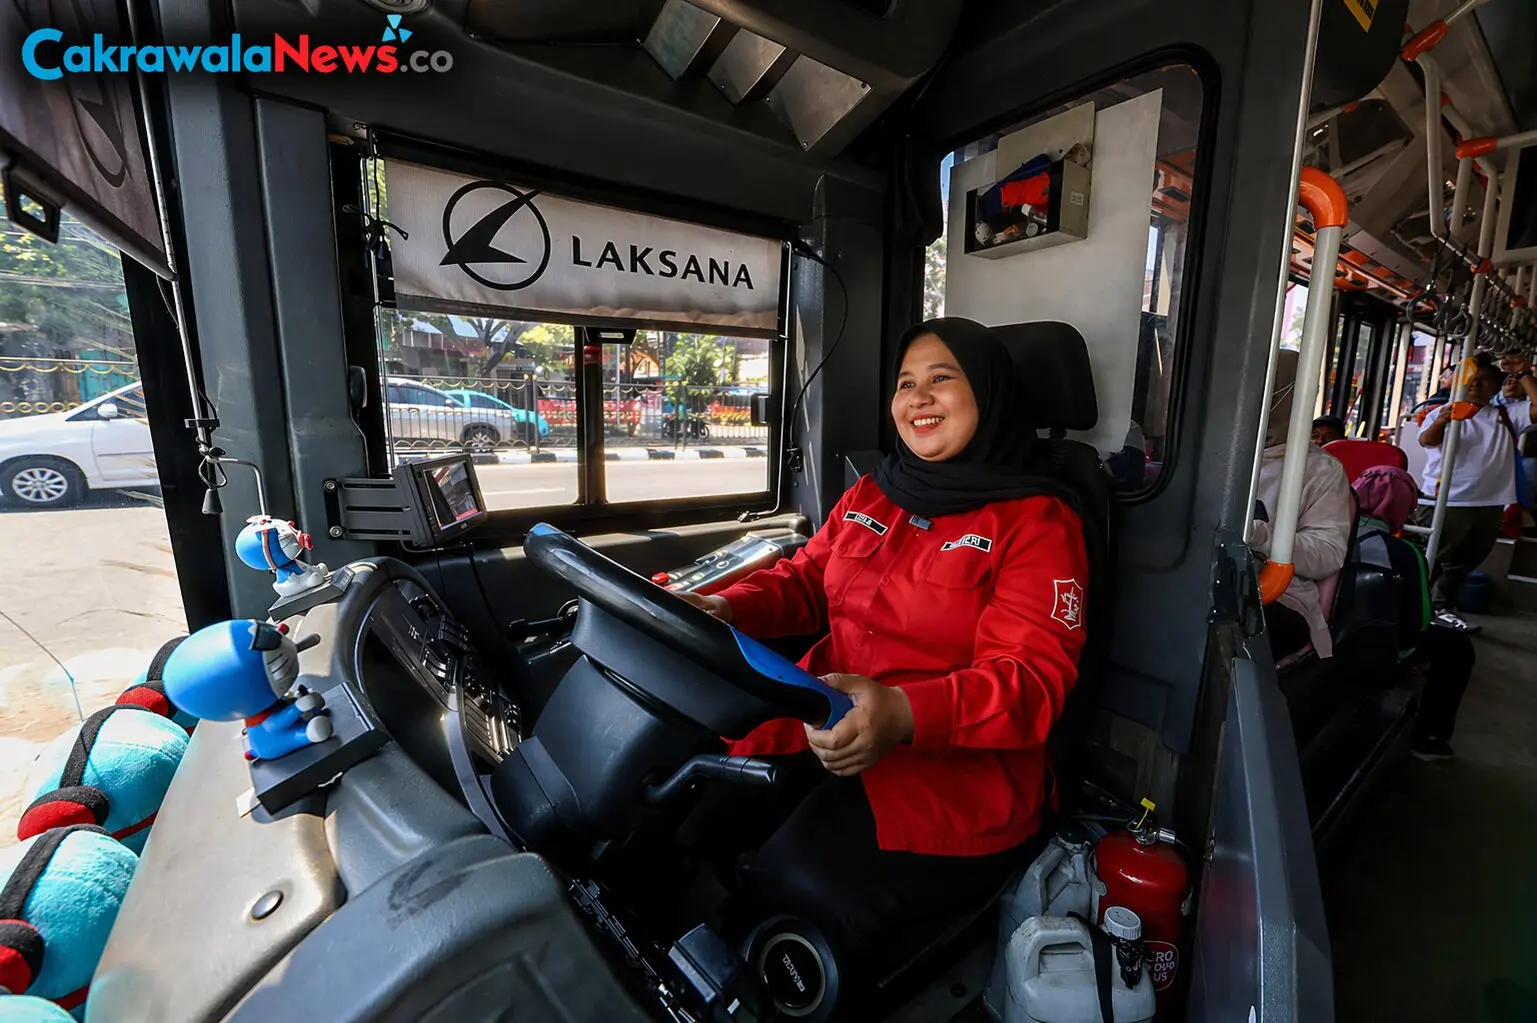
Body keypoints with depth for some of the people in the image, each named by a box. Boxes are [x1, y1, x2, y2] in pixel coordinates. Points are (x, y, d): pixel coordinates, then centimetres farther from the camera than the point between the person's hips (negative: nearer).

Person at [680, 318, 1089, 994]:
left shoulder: (1038, 521, -4)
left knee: (806, 887, -23)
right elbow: (806, 581, 15)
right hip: (820, 722, 5)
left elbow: (1033, 678, -12)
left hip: (958, 763, -4)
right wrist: (728, 609, -5)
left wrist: (905, 715, -30)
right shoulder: (869, 496, 13)